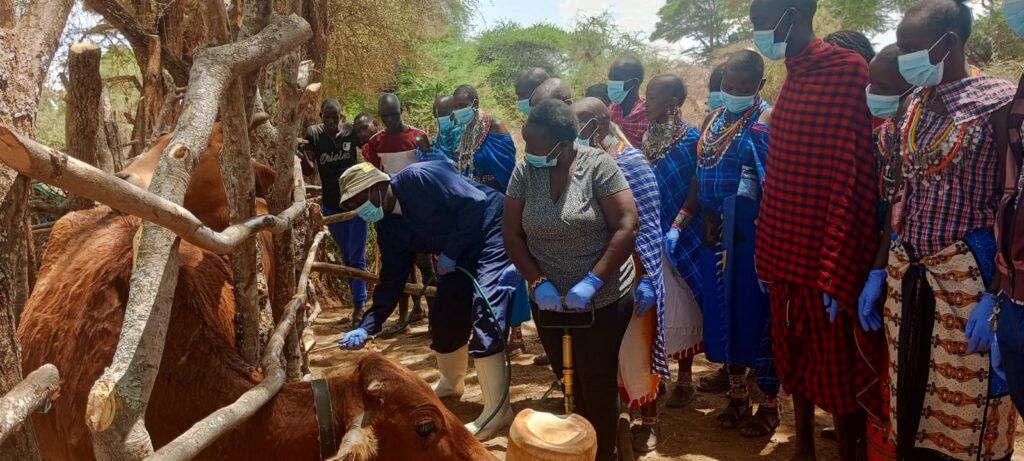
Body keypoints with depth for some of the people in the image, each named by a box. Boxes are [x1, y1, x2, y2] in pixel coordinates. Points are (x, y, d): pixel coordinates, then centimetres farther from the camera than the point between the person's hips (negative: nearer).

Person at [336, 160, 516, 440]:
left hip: (492, 233, -9)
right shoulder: (388, 228, 0)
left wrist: (449, 253, -21)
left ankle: (497, 410, -15)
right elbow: (391, 281, 0)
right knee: (444, 314, 10)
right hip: (460, 254, 9)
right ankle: (451, 382, 37)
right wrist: (367, 327, -9)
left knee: (484, 311, -20)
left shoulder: (420, 178, -24)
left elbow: (475, 202, -27)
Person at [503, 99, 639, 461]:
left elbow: (627, 226, -18)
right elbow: (511, 233, -2)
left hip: (603, 301, -4)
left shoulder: (598, 165, -14)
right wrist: (538, 281, -13)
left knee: (598, 386, 7)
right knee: (571, 383, 19)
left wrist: (592, 281, -23)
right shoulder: (525, 171, -4)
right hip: (548, 300, 4)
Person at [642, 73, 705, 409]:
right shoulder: (647, 137, 8)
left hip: (676, 237, -5)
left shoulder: (691, 139, -9)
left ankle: (685, 378, 17)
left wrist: (676, 229, -17)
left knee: (678, 306, 3)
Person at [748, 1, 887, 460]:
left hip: (824, 259, -7)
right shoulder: (793, 76, 11)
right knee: (795, 362, 18)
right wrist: (767, 254, 11)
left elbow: (853, 181, -17)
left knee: (836, 371, 6)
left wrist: (837, 271, -18)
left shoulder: (848, 71, -13)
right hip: (787, 254, 7)